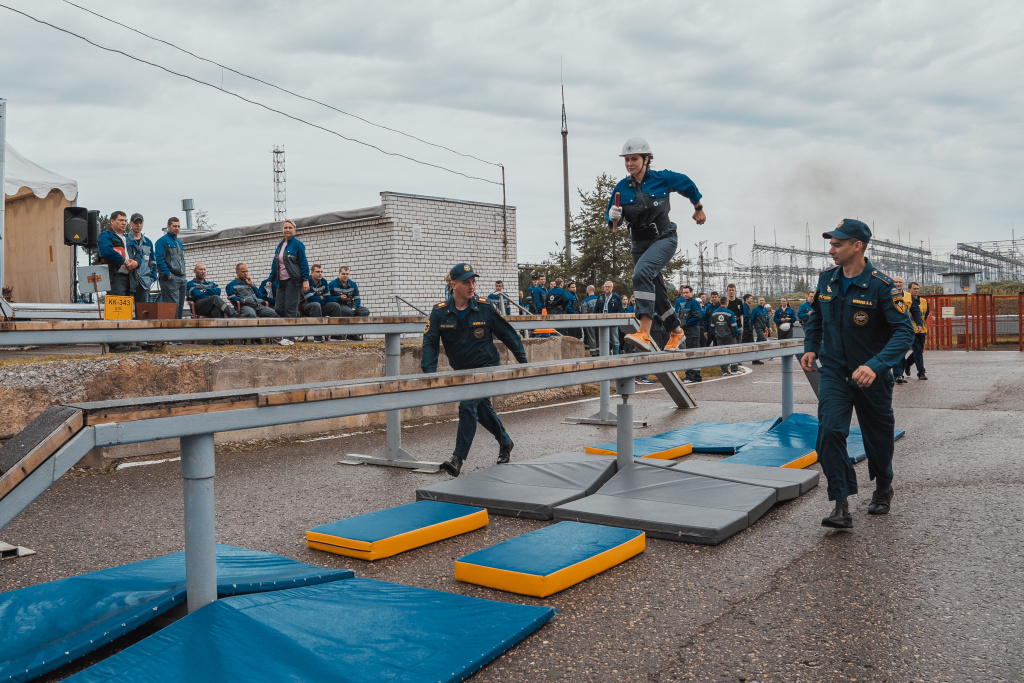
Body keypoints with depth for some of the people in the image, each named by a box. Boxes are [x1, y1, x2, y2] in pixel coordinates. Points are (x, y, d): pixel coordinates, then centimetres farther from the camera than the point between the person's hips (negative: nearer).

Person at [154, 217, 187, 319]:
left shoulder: (180, 243, 22)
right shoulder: (163, 241, -2)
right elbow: (159, 259, -12)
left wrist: (183, 275, 14)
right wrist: (168, 274, -17)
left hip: (182, 279, 8)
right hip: (170, 280, -8)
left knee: (180, 307, 7)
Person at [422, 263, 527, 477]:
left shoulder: (485, 307, -11)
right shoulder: (440, 312, -8)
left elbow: (507, 334, -2)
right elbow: (430, 342, -11)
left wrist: (523, 361, 0)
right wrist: (430, 372, -25)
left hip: (486, 367, -4)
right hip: (462, 371, 4)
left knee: (467, 406, -19)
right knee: (483, 410, 18)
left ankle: (458, 459, -14)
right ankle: (505, 443, 42)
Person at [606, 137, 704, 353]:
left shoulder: (662, 179, -8)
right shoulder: (622, 188, -3)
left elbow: (687, 185, 11)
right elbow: (612, 221, 1)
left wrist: (698, 209, 24)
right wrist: (614, 216, -23)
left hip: (664, 239, -5)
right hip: (639, 244, 5)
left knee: (642, 272, -32)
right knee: (657, 293, 12)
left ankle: (645, 334, -40)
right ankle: (676, 332, 36)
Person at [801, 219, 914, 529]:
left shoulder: (882, 286, -19)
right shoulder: (826, 280, -2)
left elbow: (904, 331, -24)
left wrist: (876, 365, -37)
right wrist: (811, 347, 4)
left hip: (871, 376, -3)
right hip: (834, 372, 3)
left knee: (877, 437, 15)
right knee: (829, 433, -16)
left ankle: (883, 487, 44)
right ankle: (842, 505, -13)